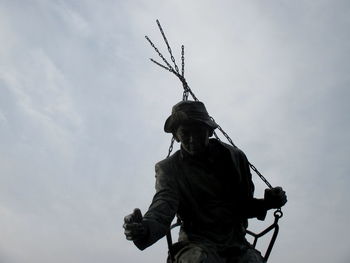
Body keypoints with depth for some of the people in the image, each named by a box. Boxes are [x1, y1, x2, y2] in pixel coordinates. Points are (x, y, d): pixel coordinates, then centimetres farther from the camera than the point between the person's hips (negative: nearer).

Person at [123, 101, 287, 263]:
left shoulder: (234, 157, 8)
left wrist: (265, 203, -8)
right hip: (197, 244, -2)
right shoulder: (168, 168, 1)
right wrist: (145, 228, -39)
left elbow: (244, 207, 14)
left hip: (234, 242, 3)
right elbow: (163, 203, -18)